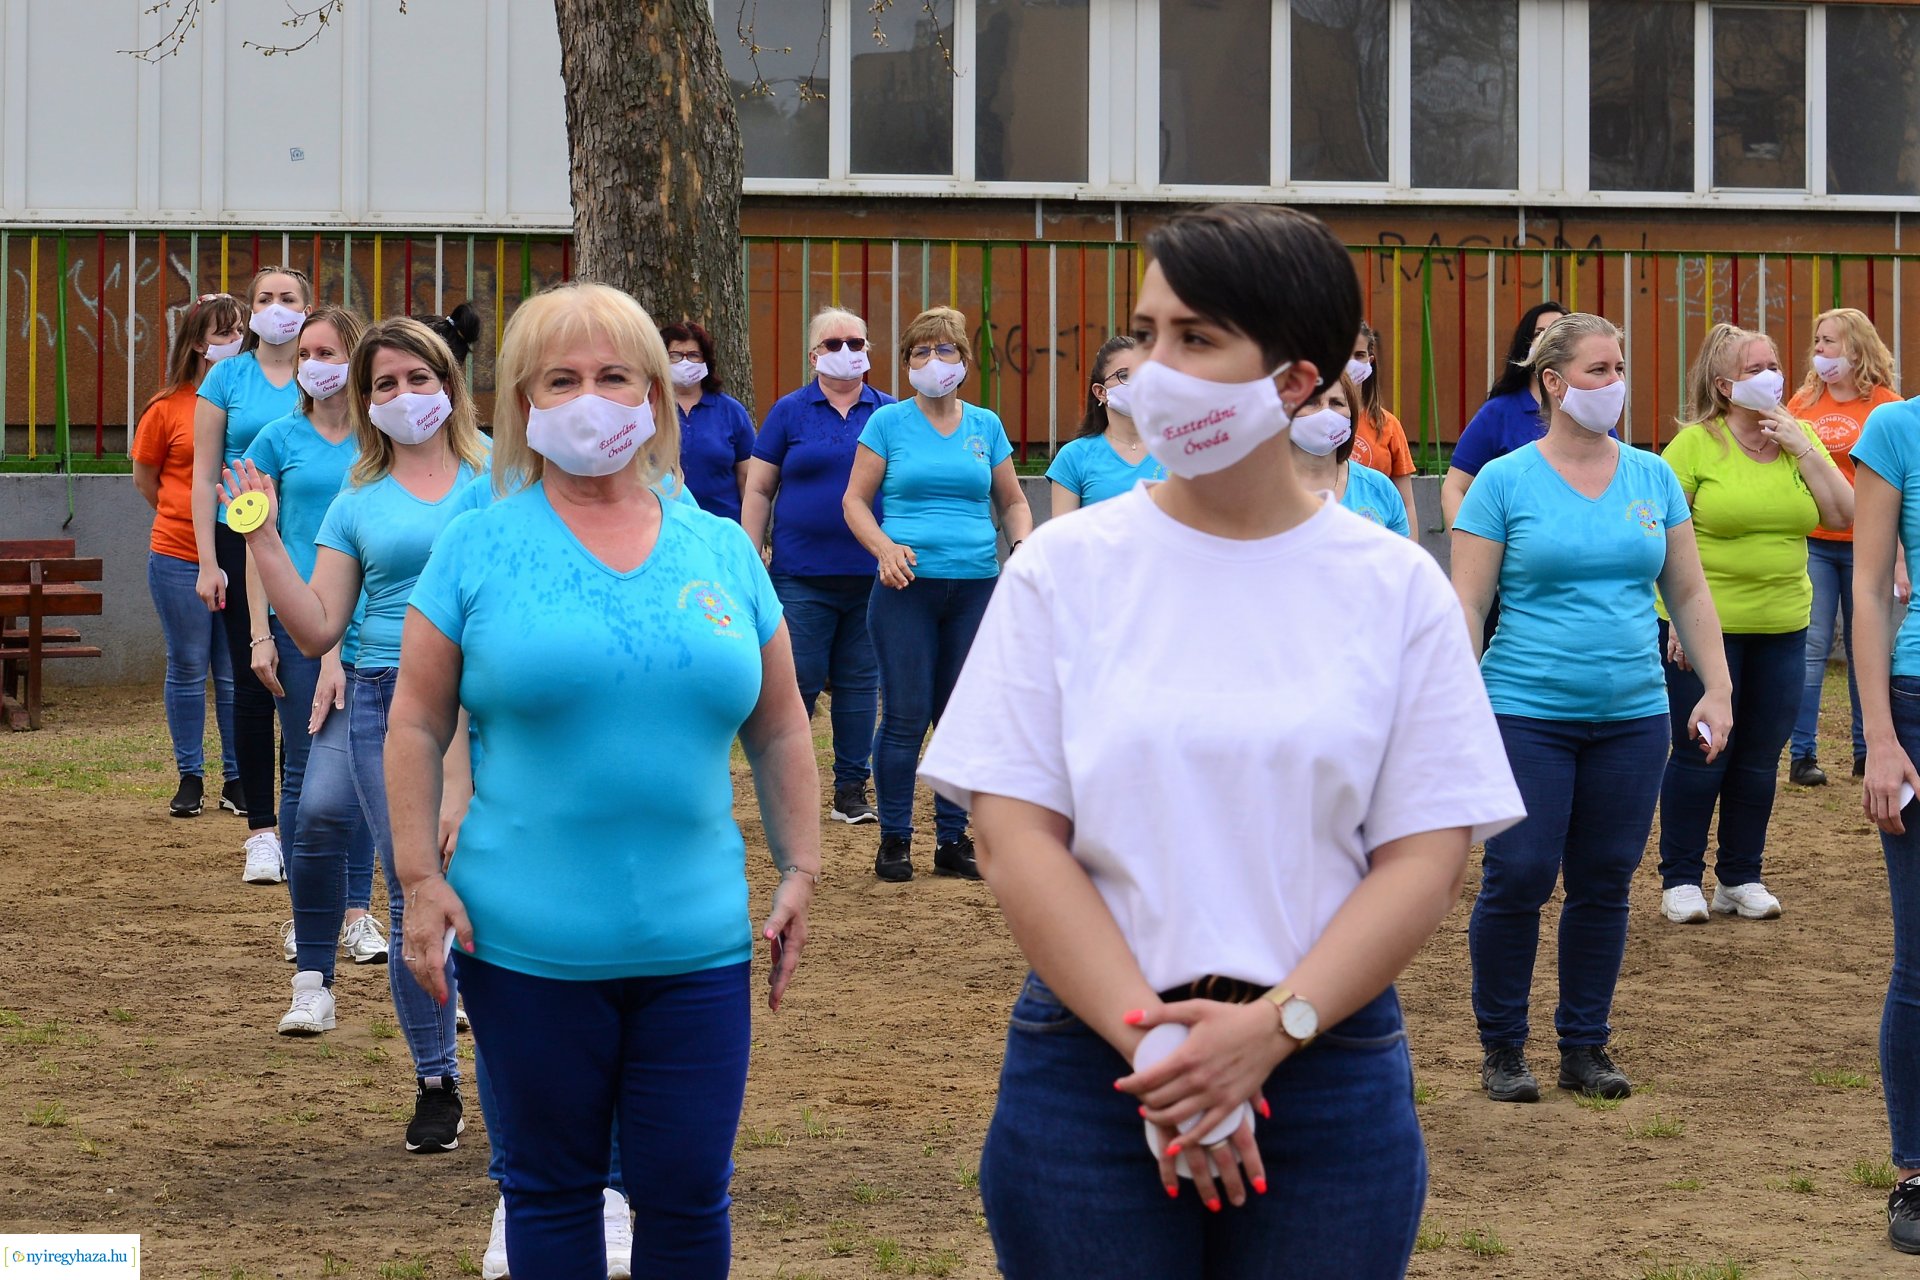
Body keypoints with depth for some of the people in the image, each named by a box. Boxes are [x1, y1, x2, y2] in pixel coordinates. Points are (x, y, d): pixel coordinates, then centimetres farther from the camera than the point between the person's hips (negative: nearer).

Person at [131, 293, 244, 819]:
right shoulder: (168, 407, -2)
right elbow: (144, 476, 11)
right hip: (179, 558, 0)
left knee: (236, 674, 5)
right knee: (188, 670, 6)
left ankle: (236, 778, 15)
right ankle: (190, 778, 16)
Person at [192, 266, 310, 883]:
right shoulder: (228, 378, 5)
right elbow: (205, 474, 5)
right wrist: (207, 561, -2)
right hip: (243, 546, 0)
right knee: (252, 686, 1)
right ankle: (261, 831, 8)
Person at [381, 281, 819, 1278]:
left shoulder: (722, 550, 8)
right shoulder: (480, 548, 0)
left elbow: (780, 730, 13)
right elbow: (418, 724, 0)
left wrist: (799, 871, 7)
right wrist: (420, 879, -7)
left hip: (695, 942, 2)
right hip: (525, 943, -2)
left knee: (689, 1195, 5)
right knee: (551, 1192, 10)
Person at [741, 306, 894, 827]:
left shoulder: (888, 413, 8)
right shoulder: (789, 412, 5)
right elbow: (758, 490, 6)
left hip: (870, 575, 2)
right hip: (803, 576, -2)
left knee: (860, 682, 6)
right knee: (797, 682, -3)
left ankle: (852, 790, 13)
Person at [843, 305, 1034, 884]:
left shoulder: (986, 426, 12)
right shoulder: (888, 422, 4)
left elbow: (1012, 501, 19)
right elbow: (855, 499, 3)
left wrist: (1023, 543, -2)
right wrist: (885, 547, -15)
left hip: (976, 584, 3)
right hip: (908, 585, -3)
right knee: (906, 717, -4)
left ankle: (953, 840, 13)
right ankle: (894, 840, 6)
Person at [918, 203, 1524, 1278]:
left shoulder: (1396, 588, 1)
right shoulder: (1065, 570, 1)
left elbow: (1427, 857, -3)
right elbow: (1017, 838, -4)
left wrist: (1273, 1028, -15)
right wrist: (1150, 1038, -14)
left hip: (1328, 1070, 0)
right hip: (1089, 1062, 0)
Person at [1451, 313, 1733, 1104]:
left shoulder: (1653, 478, 8)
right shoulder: (1505, 482, -3)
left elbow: (1689, 594, 12)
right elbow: (1466, 604, -5)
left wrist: (1717, 690, 5)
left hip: (1632, 715, 4)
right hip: (1528, 714, -3)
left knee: (1605, 885, 7)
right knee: (1518, 880, -5)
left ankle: (1585, 1047, 19)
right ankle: (1502, 1048, 11)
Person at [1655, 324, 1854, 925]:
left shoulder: (1799, 437, 6)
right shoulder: (1696, 444, -8)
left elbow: (1843, 516, 0)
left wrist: (1804, 449, -9)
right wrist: (1680, 615, -14)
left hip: (1781, 626, 4)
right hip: (1704, 624, -4)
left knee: (1760, 757, 8)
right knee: (1700, 755, 0)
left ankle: (1740, 878, 20)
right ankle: (1681, 879, 12)